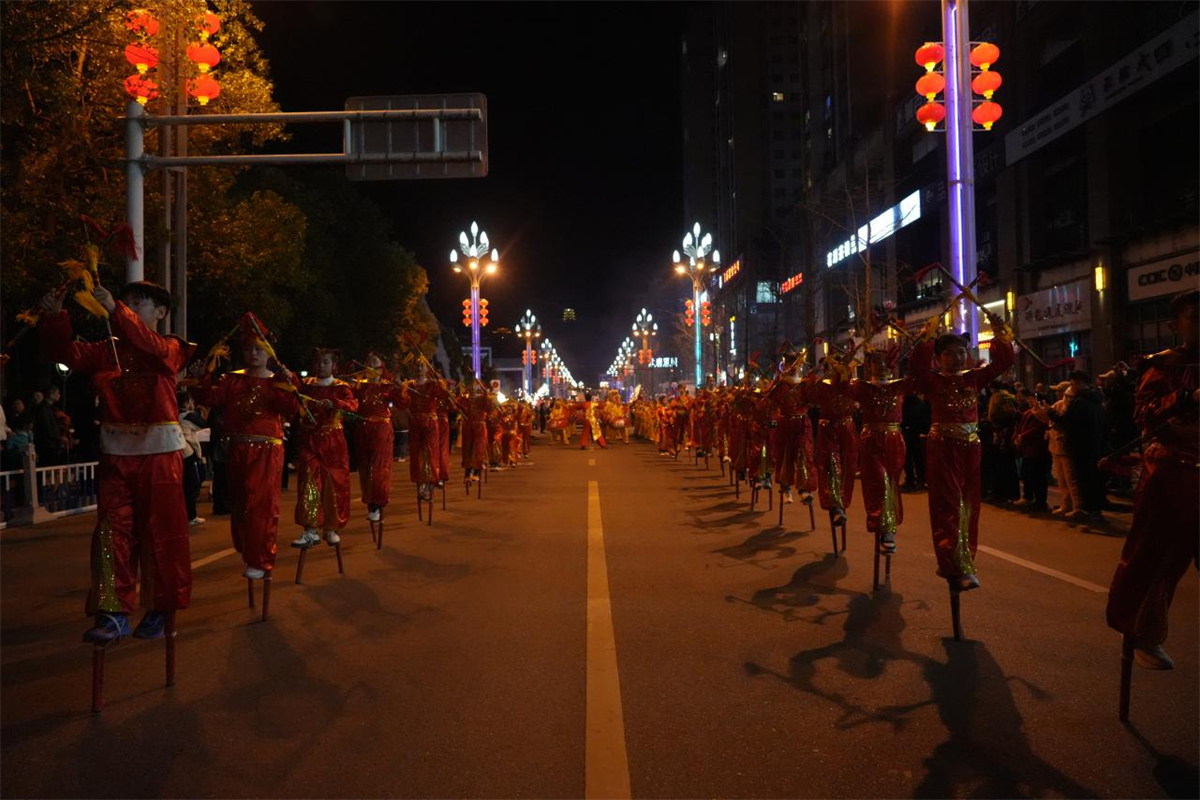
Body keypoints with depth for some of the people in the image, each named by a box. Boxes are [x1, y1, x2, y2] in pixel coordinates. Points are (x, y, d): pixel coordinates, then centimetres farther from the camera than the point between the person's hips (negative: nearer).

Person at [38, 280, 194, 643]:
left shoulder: (170, 349, 1)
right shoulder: (108, 350, 11)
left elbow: (152, 346, -21)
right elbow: (67, 352, -1)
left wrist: (116, 311, -31)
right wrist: (54, 317, -17)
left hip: (159, 451, -3)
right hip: (116, 452, 3)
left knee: (160, 532, 3)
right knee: (112, 531, -1)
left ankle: (159, 609, 16)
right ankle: (114, 613, 3)